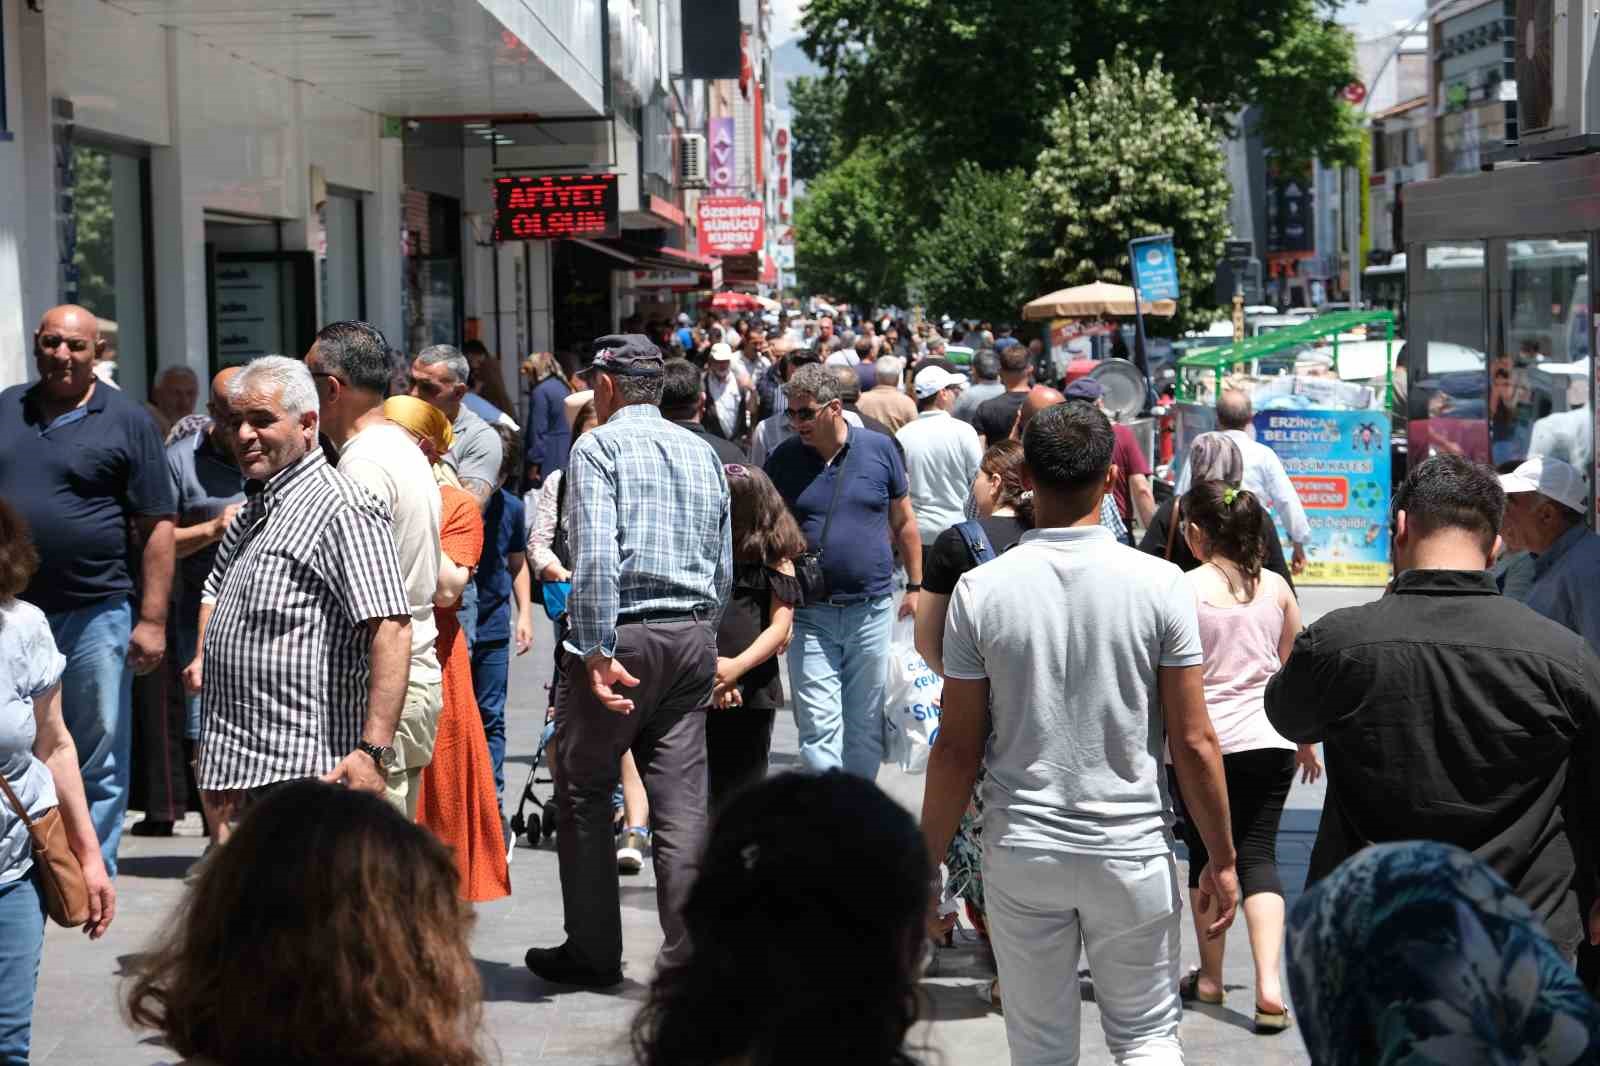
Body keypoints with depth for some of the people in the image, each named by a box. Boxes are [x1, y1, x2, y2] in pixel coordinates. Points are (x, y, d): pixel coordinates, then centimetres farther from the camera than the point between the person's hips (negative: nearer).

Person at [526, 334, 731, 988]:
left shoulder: (598, 446, -5)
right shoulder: (702, 453, 15)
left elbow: (596, 556, -19)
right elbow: (724, 571, 17)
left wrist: (598, 651, -19)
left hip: (623, 636, -6)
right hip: (694, 638, 6)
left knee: (583, 793, 8)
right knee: (682, 800, 5)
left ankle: (594, 952, 13)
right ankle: (687, 954, 3)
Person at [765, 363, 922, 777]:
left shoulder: (879, 449, 0)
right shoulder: (784, 459, 1)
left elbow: (903, 522, 9)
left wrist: (915, 587, 9)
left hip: (871, 608, 0)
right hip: (810, 615, 0)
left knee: (865, 726, 10)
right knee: (818, 728, -6)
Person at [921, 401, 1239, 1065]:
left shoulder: (980, 590, -7)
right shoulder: (1159, 585, -9)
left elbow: (957, 749, -4)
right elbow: (1193, 743, -7)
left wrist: (927, 862, 7)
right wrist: (1221, 860, 4)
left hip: (1020, 854, 1)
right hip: (1132, 853, 0)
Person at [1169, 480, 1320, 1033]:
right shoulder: (1275, 587, 4)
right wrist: (1306, 741, 22)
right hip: (1268, 741, 3)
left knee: (1206, 856, 12)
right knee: (1258, 856, 5)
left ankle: (1210, 977, 22)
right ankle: (1269, 984, -8)